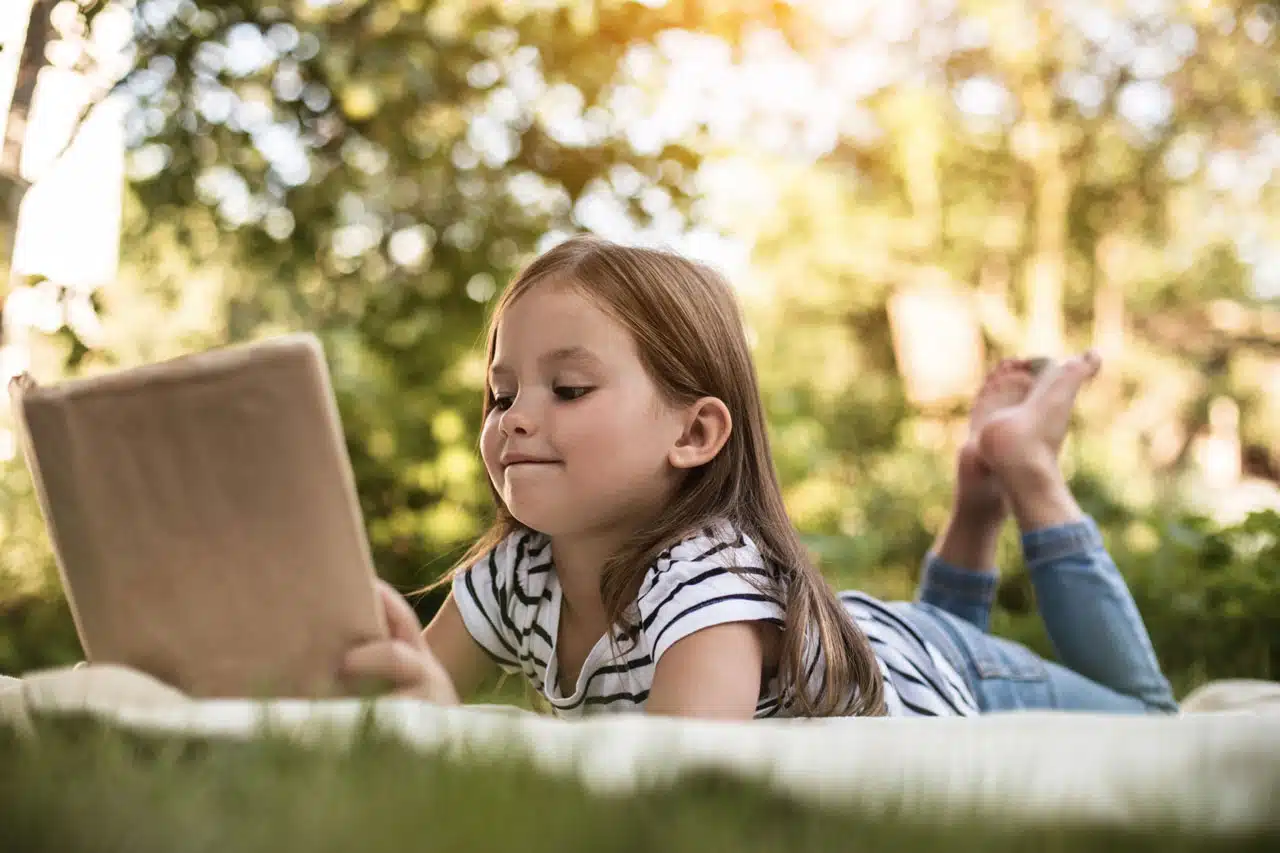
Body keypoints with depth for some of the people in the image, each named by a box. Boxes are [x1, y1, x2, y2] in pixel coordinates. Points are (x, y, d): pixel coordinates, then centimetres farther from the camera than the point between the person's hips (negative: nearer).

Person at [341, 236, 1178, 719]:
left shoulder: (714, 580, -46)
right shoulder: (514, 575, -26)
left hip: (939, 682, -5)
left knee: (1143, 709, 26)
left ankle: (1027, 477, 29)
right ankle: (977, 498, 43)